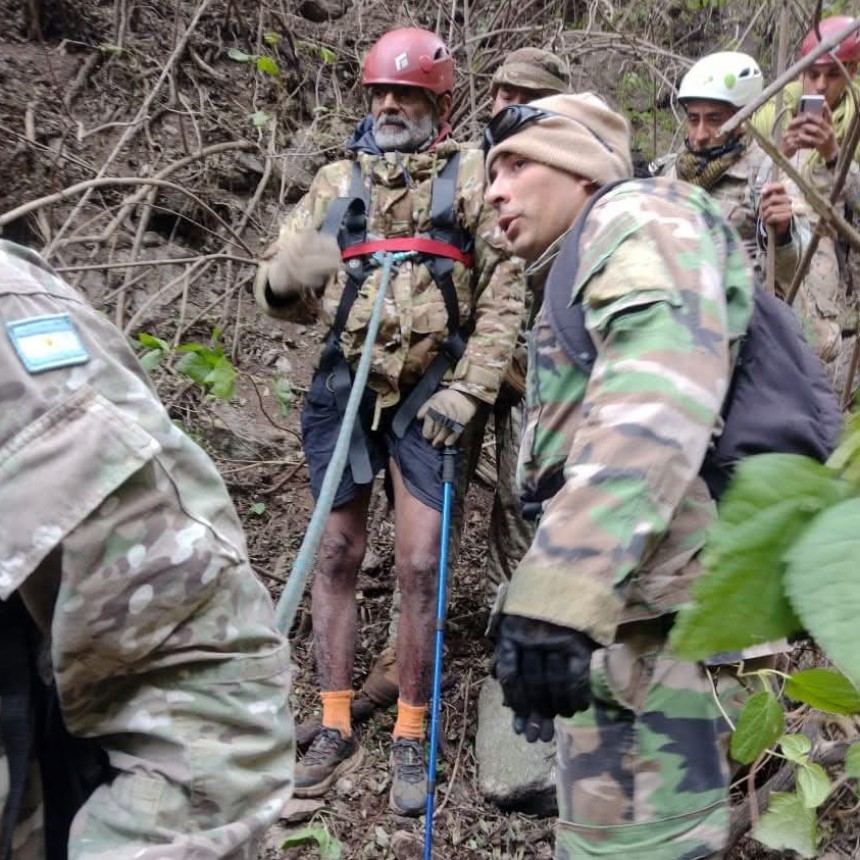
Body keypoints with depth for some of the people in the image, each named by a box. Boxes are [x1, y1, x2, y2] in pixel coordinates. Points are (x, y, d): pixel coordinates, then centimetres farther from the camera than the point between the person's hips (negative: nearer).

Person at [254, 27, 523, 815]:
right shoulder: (338, 182, 11)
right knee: (336, 558, 7)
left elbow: (504, 293, -1)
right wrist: (284, 277, -17)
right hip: (347, 386, 3)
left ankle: (411, 740, 14)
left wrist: (470, 390, -11)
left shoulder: (470, 177, 4)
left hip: (429, 392, -3)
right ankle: (337, 729, 21)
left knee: (419, 566, -2)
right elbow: (276, 287, 8)